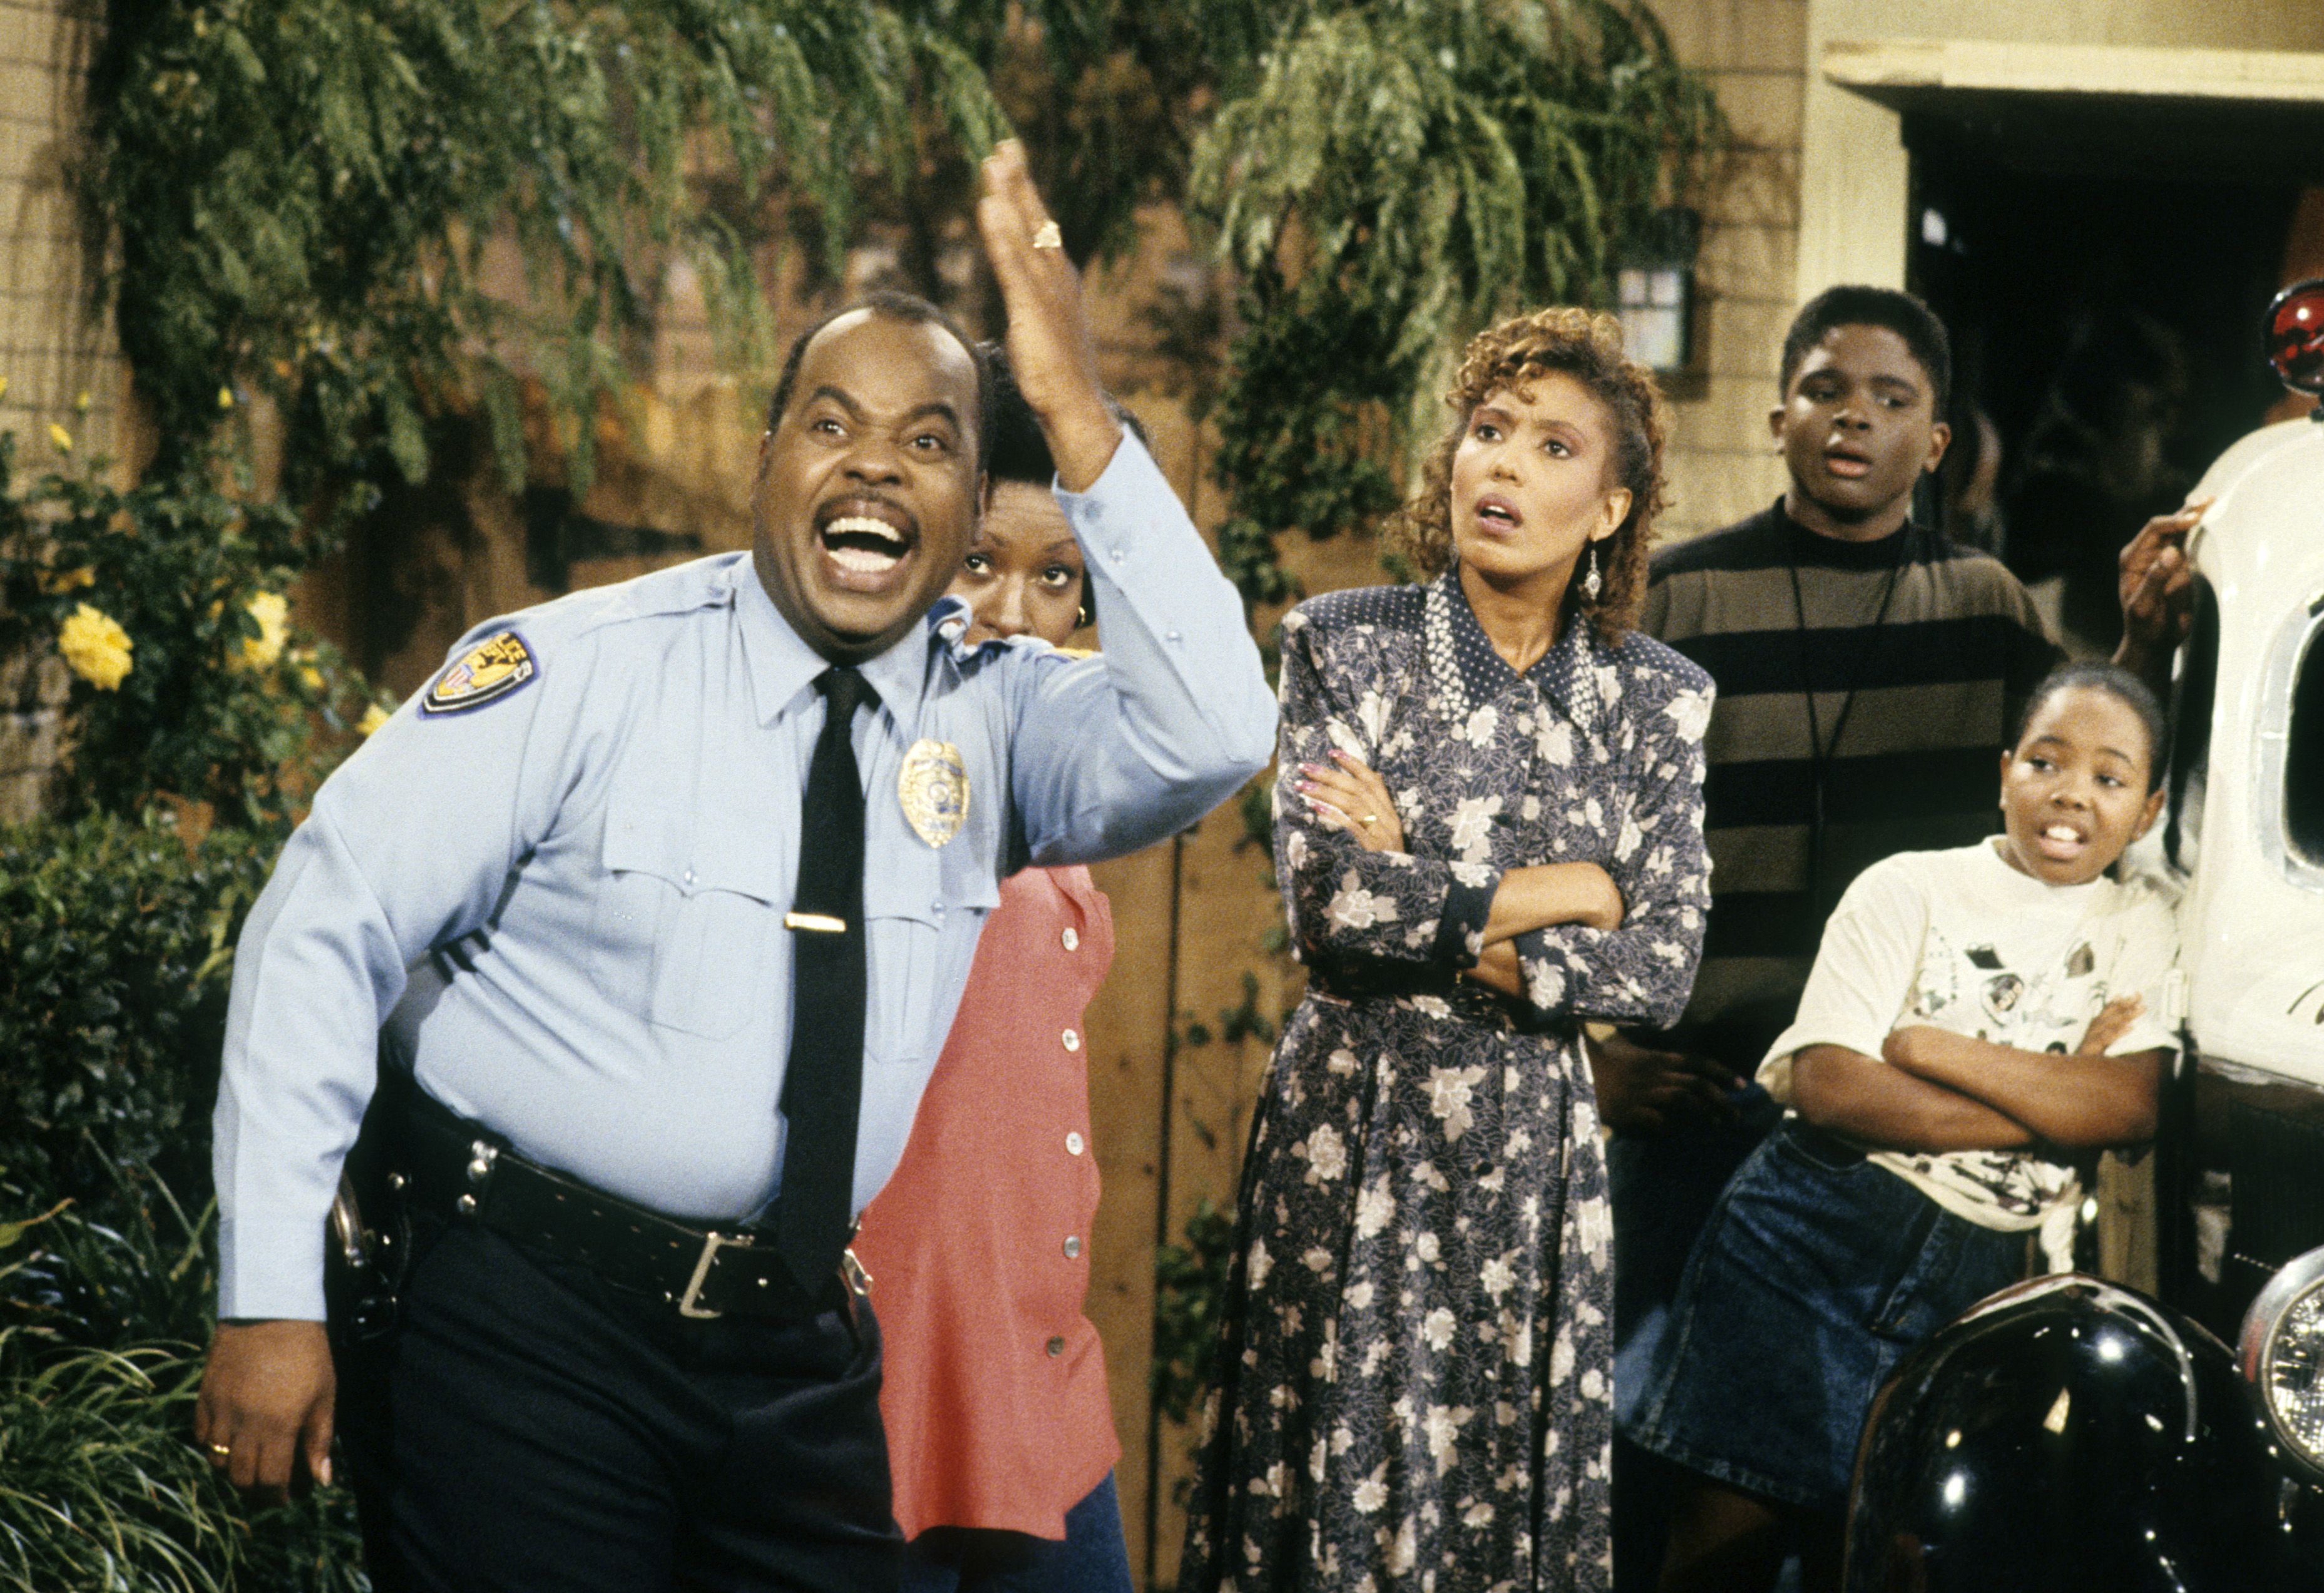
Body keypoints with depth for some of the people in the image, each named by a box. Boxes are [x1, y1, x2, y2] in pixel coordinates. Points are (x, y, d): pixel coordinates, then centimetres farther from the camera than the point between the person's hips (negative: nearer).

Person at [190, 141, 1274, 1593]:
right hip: (526, 1320, -4)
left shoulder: (992, 716, 1)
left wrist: (1077, 418, -22)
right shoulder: (583, 670, -10)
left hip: (796, 1352, 4)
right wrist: (273, 1296, -15)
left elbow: (1211, 737, -18)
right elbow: (327, 932, -11)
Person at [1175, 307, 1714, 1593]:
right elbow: (1328, 905, -15)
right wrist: (1559, 891, -8)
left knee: (1514, 1487, 6)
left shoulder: (1658, 697, 4)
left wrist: (1432, 918, -10)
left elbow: (1665, 966, -4)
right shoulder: (1345, 644, -3)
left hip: (1534, 1147, 2)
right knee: (1334, 1479, 1)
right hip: (1351, 1135, -2)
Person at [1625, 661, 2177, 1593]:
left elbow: (2136, 1106, -9)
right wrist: (2050, 1105, -12)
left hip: (1981, 1275, 3)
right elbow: (1826, 1087, -13)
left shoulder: (2146, 930, 8)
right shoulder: (1911, 889, 0)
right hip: (1818, 1235, -2)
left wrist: (1930, 1046, -13)